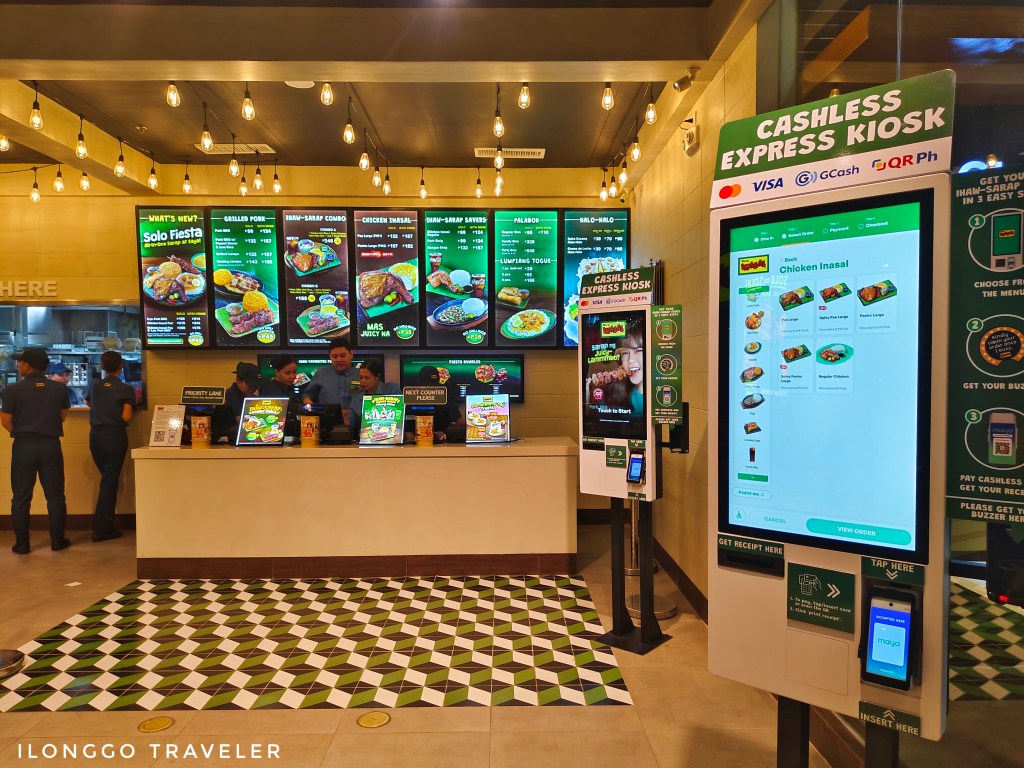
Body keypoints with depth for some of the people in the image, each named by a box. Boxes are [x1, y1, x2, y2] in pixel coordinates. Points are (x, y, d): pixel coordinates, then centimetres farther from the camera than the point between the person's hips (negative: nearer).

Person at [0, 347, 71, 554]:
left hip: (23, 446, -1)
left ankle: (22, 543, 13)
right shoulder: (59, 388, -1)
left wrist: (21, 433, 14)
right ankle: (57, 540, 12)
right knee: (55, 495, 8)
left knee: (21, 497, 9)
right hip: (51, 445, 2)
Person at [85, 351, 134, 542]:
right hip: (115, 436, -5)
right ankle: (101, 529, 3)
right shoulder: (126, 389, -9)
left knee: (106, 477, 20)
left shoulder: (95, 386, 6)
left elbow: (88, 403, 26)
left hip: (95, 436, 5)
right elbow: (126, 417, -17)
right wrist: (133, 403, 1)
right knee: (110, 480, 1)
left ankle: (107, 521, 26)